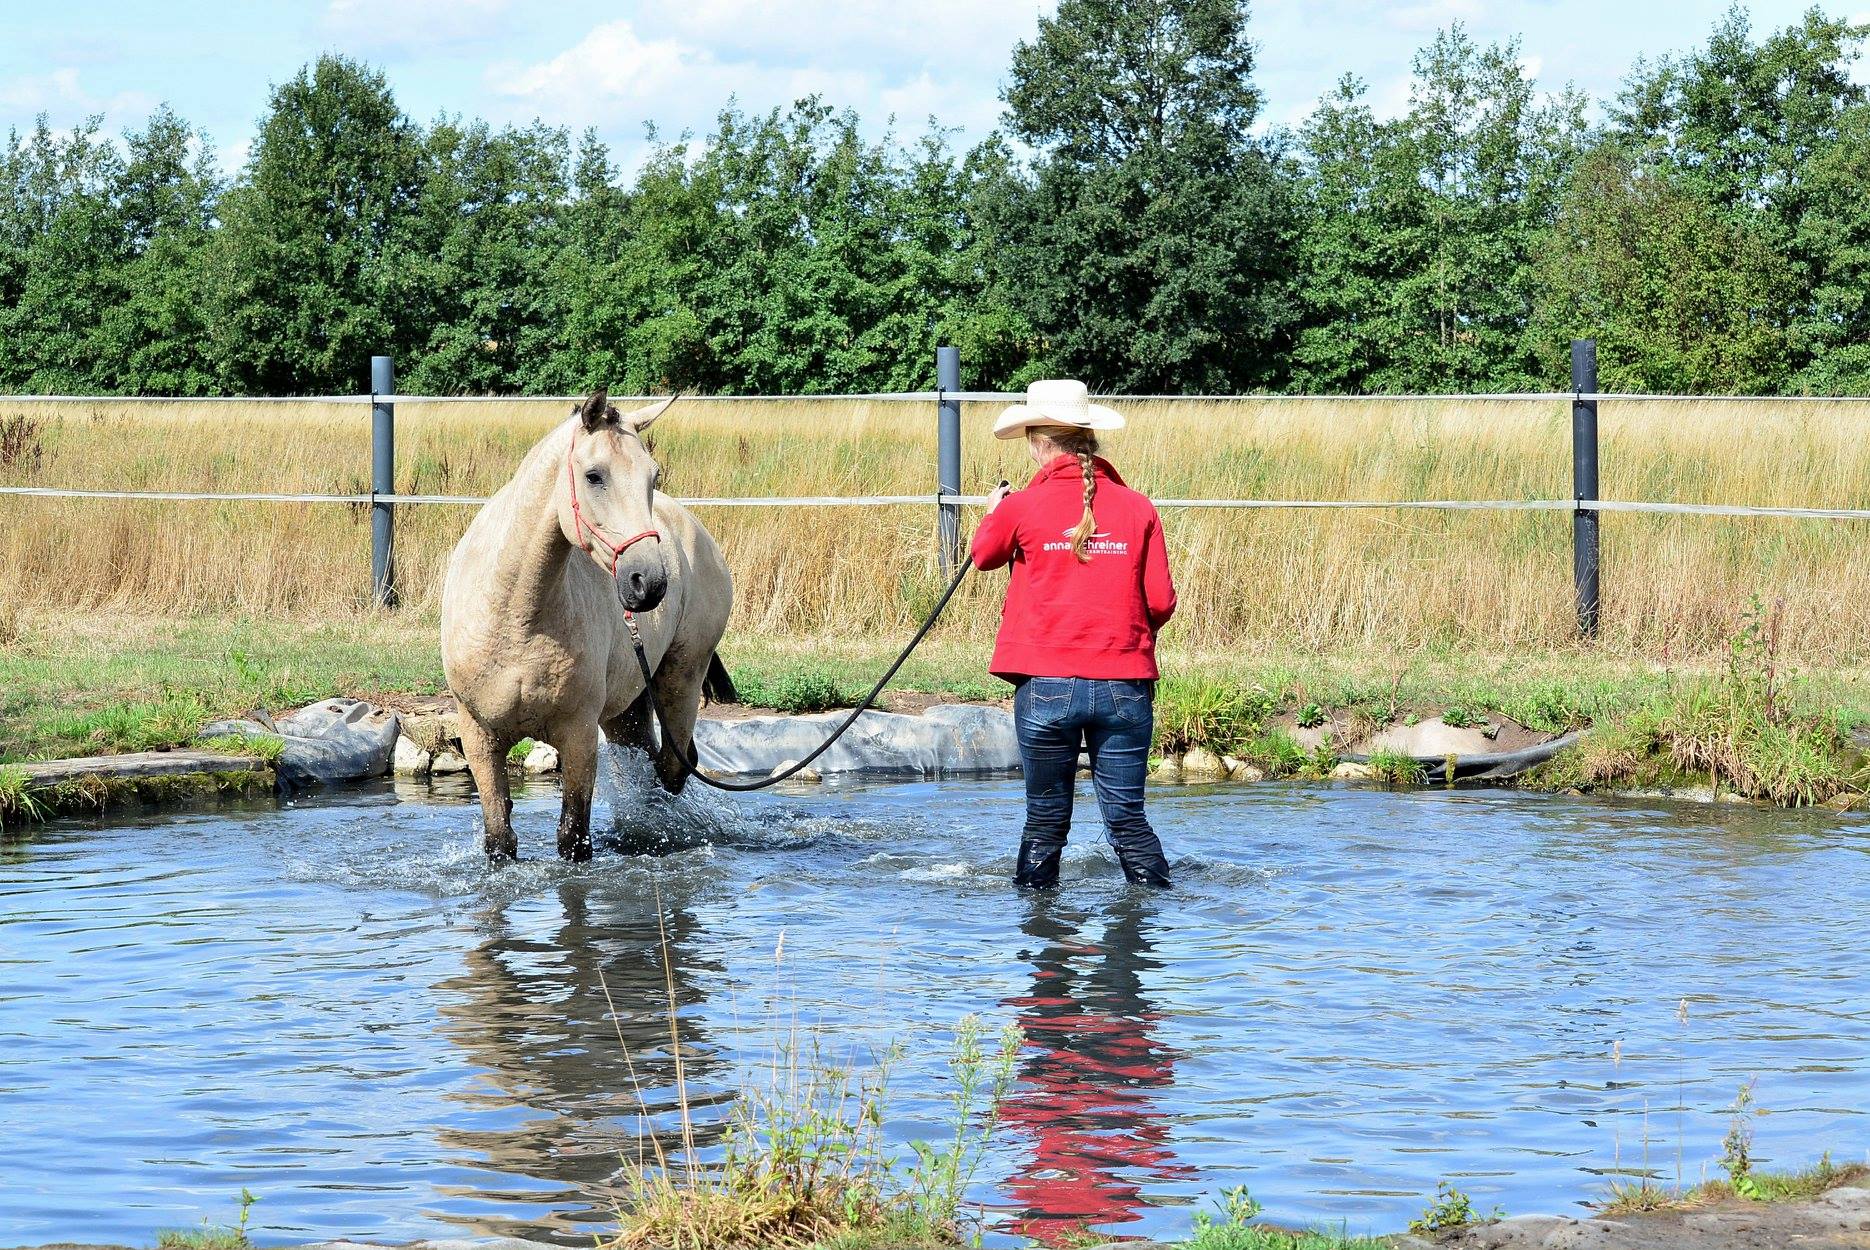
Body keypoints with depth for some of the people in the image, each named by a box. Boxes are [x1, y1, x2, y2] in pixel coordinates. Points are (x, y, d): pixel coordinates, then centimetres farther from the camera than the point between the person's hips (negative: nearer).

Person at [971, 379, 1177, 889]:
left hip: (1046, 688, -1)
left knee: (1047, 817, 9)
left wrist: (992, 513, 40)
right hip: (1124, 687, 1)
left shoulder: (1021, 507, -2)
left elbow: (984, 555, 19)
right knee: (1127, 815, 5)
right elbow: (1161, 602, 2)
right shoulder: (1137, 507, 1)